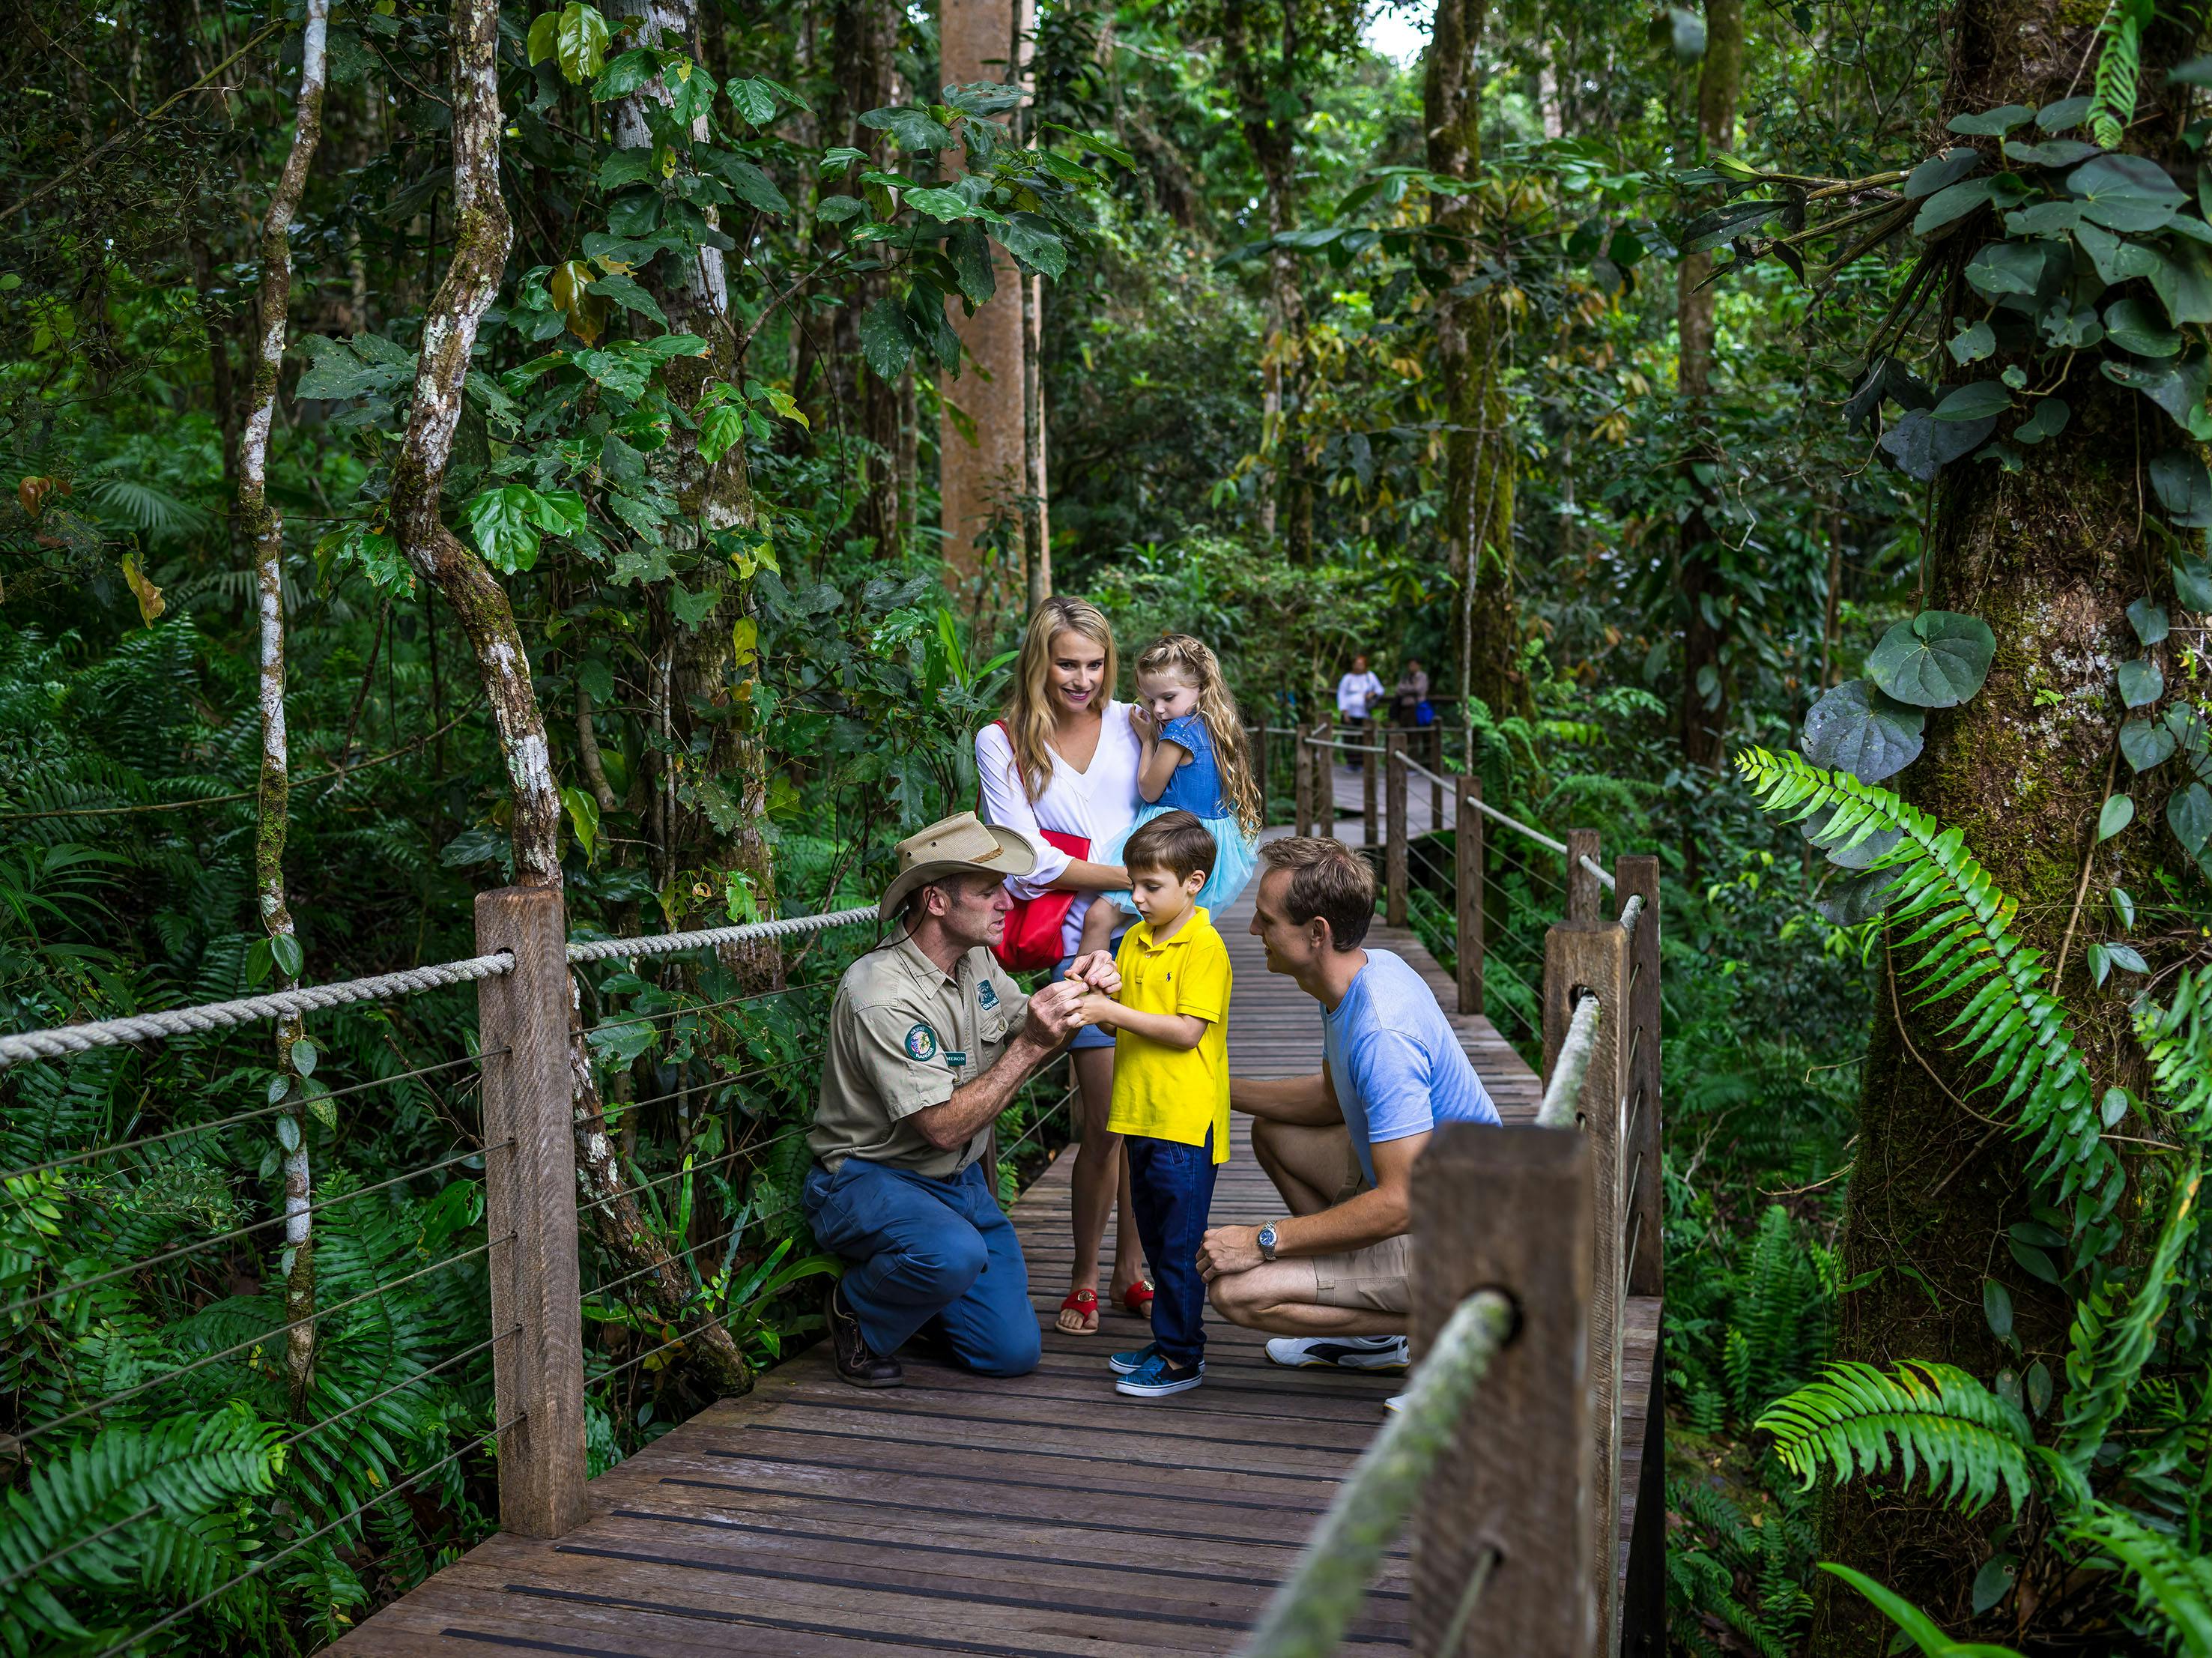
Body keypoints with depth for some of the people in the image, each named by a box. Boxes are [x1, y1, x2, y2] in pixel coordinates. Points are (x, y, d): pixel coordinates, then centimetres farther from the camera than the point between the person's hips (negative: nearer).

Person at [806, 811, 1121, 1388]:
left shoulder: (975, 960, 1)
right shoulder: (881, 994, -26)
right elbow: (945, 1127, -28)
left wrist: (1074, 994, -12)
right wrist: (1032, 1044, -31)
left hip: (960, 1180, 7)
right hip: (868, 1180, -7)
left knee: (1013, 1352, -1)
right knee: (955, 1254, -39)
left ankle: (911, 1282, 25)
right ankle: (856, 1310, -6)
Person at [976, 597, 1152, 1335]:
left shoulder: (1130, 723, 12)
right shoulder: (1003, 743, 5)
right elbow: (1028, 860, -4)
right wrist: (1128, 877, -10)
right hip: (1082, 943, -3)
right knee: (1103, 1118, -4)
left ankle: (1131, 1269, 19)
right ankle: (1084, 1278, 13)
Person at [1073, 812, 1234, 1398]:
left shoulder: (1204, 947, -13)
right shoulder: (1135, 939, 11)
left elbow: (1187, 1031, -19)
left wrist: (1113, 1012, -20)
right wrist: (1097, 998, -6)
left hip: (1186, 1119, -8)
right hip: (1141, 1113, 8)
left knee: (1180, 1243, -1)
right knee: (1155, 1236, 17)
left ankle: (1182, 1357, 7)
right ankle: (1169, 1340, 28)